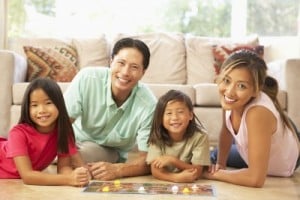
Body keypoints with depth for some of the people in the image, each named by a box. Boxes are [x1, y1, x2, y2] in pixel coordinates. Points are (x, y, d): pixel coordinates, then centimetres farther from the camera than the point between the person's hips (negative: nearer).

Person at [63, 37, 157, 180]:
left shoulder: (148, 105, -28)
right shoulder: (87, 78, -27)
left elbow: (146, 160, -22)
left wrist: (116, 170, -42)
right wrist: (76, 165, -36)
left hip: (110, 152, -2)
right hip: (76, 140, 2)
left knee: (87, 153, -29)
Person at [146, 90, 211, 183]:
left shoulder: (200, 136, -18)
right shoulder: (157, 137, -13)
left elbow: (197, 172, -18)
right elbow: (156, 171, -19)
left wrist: (172, 160, -29)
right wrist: (177, 177, -37)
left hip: (190, 185, 0)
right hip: (164, 184, 1)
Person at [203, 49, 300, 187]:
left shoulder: (258, 113, -45)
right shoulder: (229, 96, -25)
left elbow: (256, 179, -42)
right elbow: (226, 130, -2)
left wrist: (216, 174, -29)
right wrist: (220, 164, -9)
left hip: (280, 166, -5)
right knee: (214, 156, 27)